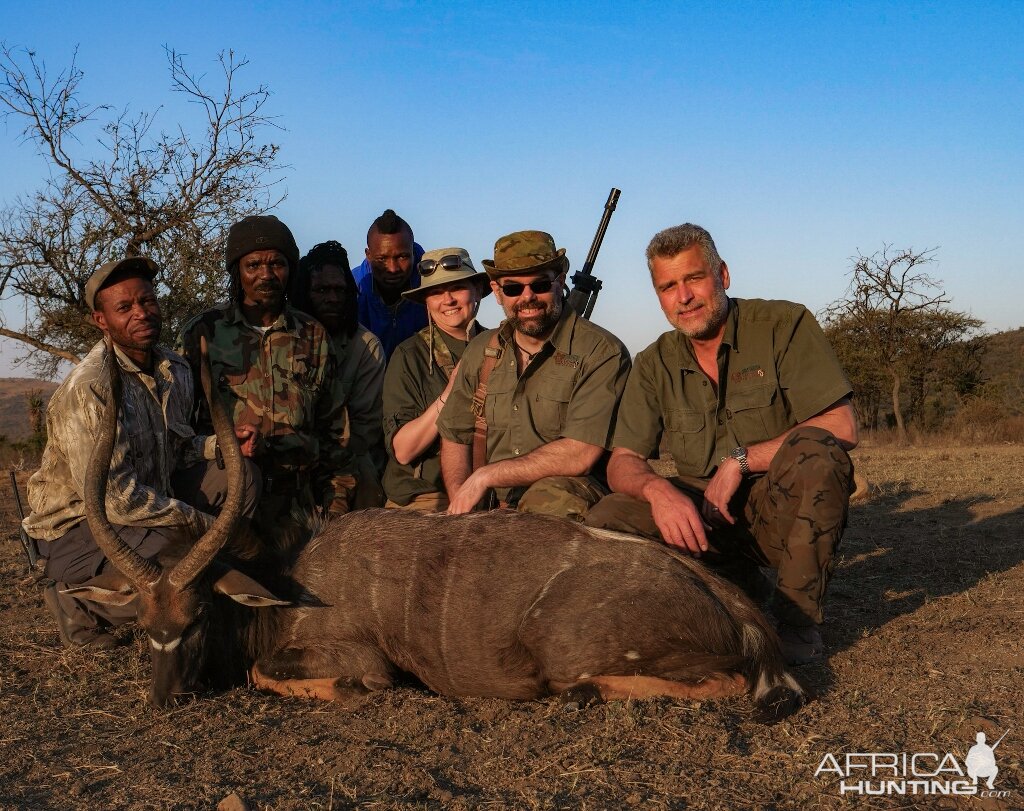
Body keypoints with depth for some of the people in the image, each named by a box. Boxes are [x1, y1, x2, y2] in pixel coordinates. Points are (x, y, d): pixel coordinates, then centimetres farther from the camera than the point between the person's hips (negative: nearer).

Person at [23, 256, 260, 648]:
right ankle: (78, 602, -3)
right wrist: (199, 522, -21)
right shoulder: (87, 389, -25)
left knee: (239, 475, -6)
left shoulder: (175, 370, 0)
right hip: (76, 525, -7)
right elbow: (111, 498, -29)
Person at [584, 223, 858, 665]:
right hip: (703, 512, 3)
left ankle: (799, 620, -17)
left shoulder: (784, 325, -7)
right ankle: (739, 586, 3)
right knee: (607, 520, -20)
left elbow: (840, 428, -16)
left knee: (813, 450, -34)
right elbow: (621, 463, -1)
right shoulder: (654, 365, 4)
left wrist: (739, 460, -22)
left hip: (782, 508, -3)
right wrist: (657, 489, -26)